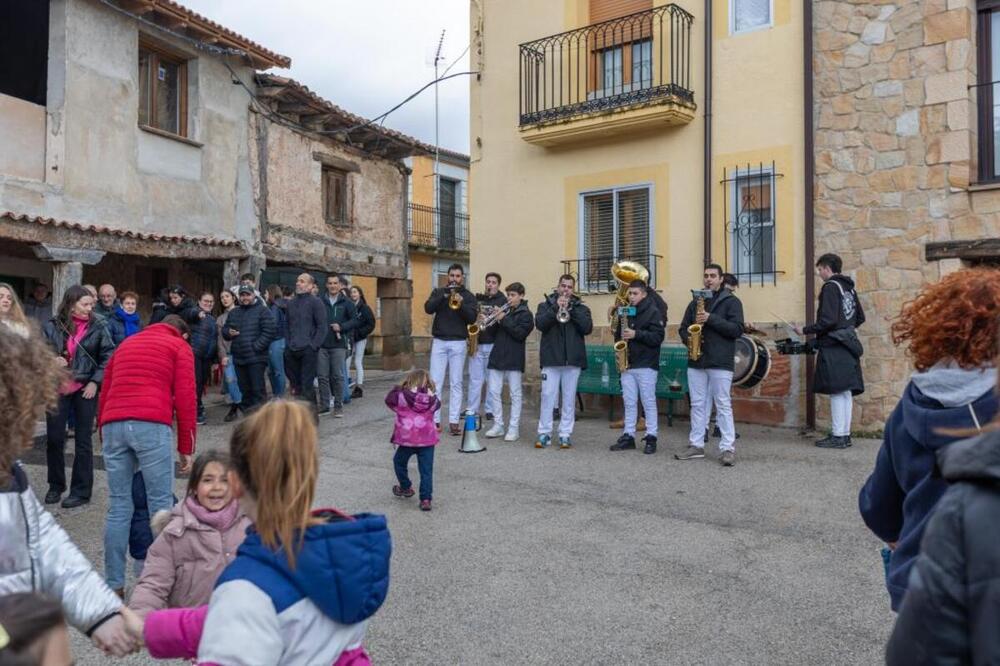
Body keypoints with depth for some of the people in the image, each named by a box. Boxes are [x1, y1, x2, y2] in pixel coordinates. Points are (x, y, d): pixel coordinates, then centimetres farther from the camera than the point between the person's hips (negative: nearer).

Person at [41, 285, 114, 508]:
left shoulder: (98, 326, -4)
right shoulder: (52, 326, -2)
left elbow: (108, 356, -1)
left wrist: (95, 381, -7)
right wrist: (51, 360, -14)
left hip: (86, 388, -1)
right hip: (58, 388, 2)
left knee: (83, 441, 5)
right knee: (54, 438, 6)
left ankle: (81, 491, 14)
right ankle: (56, 485, 26)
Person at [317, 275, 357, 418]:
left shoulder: (346, 302, 4)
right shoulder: (320, 302, 7)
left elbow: (355, 320, 2)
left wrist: (341, 327, -11)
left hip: (339, 345, -2)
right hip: (322, 345, 2)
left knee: (338, 376, 0)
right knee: (323, 376, 5)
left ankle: (338, 406, 8)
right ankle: (324, 405, 15)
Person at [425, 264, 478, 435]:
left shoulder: (468, 296, 7)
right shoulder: (438, 292, 10)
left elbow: (472, 318, -6)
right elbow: (428, 308, -7)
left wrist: (461, 304, -21)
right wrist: (444, 295, -16)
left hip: (458, 343, -1)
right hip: (439, 342, 1)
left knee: (456, 383, 0)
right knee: (435, 382, -1)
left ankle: (454, 421, 3)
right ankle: (434, 420, 3)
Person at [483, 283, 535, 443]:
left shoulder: (525, 314, 0)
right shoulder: (504, 311, 16)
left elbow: (520, 333, -15)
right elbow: (493, 331, 17)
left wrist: (504, 320, -15)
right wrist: (495, 319, -3)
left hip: (514, 359, -6)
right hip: (497, 356, 6)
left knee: (515, 394, 1)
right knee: (494, 392, 4)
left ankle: (514, 428, 5)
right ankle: (498, 425, 14)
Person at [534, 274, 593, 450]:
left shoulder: (581, 307, 12)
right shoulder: (546, 305, 10)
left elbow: (588, 328, -5)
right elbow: (540, 324, -8)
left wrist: (571, 309, -10)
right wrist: (556, 307, -14)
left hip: (573, 359, 1)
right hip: (551, 358, -1)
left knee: (569, 398, 4)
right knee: (547, 396, -1)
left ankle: (565, 435, 10)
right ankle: (544, 433, 7)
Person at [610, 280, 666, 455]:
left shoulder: (653, 311, -4)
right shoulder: (625, 312, 16)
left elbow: (658, 337, -14)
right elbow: (618, 334, 24)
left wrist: (636, 334, -21)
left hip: (646, 365, -6)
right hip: (627, 364, 6)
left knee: (648, 402, -2)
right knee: (629, 402, 8)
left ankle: (651, 438, 4)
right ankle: (628, 436, 12)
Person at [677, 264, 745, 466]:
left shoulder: (731, 301, 1)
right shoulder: (695, 302, 16)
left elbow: (737, 329, -10)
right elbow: (683, 327, 18)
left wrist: (711, 319, -19)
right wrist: (688, 338, -5)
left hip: (720, 362, -5)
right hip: (696, 362, 5)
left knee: (723, 406, -4)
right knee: (698, 405, 9)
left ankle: (728, 449, 0)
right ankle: (696, 445, 15)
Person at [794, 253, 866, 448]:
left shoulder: (830, 287, -12)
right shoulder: (849, 287, 15)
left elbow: (827, 320, -20)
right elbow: (860, 318, 20)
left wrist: (805, 330, -10)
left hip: (833, 347, -9)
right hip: (848, 346, 9)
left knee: (837, 392, -6)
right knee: (846, 392, 10)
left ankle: (838, 436, -2)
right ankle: (845, 434, 16)